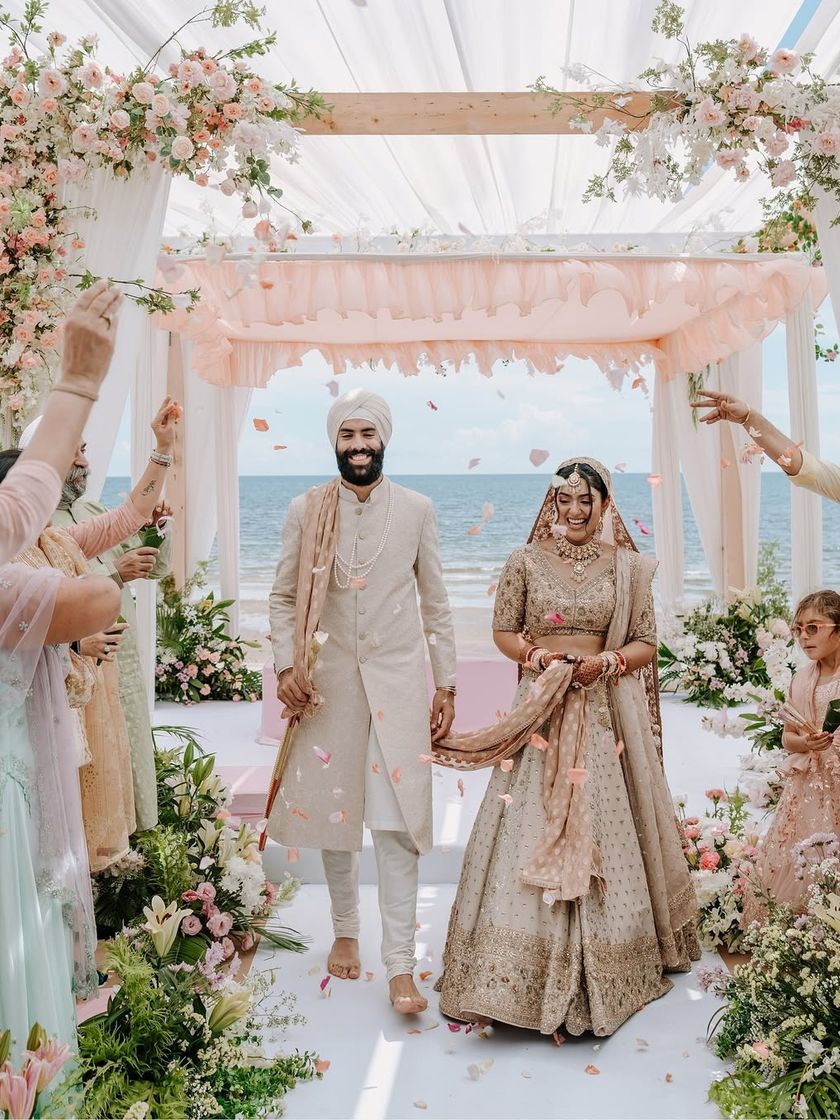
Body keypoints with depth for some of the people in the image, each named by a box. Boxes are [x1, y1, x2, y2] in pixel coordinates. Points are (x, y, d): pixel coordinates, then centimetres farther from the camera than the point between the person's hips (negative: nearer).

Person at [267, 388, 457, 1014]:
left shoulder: (417, 510, 1)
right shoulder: (307, 511, 1)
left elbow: (436, 604, 5)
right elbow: (284, 598, 6)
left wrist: (447, 685, 4)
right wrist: (287, 666, -8)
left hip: (398, 681, -1)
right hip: (331, 680, 1)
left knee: (396, 823, -5)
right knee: (333, 809, 11)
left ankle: (400, 966, 1)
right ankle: (345, 932, 32)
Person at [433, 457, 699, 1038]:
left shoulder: (628, 567, 3)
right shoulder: (525, 562, 3)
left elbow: (647, 642, 5)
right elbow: (503, 631, 8)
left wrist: (606, 662, -13)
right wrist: (536, 655, -11)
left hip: (606, 715, 0)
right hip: (541, 711, 0)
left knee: (603, 833, 5)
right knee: (530, 834, -2)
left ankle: (605, 969, 21)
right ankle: (524, 973, 10)